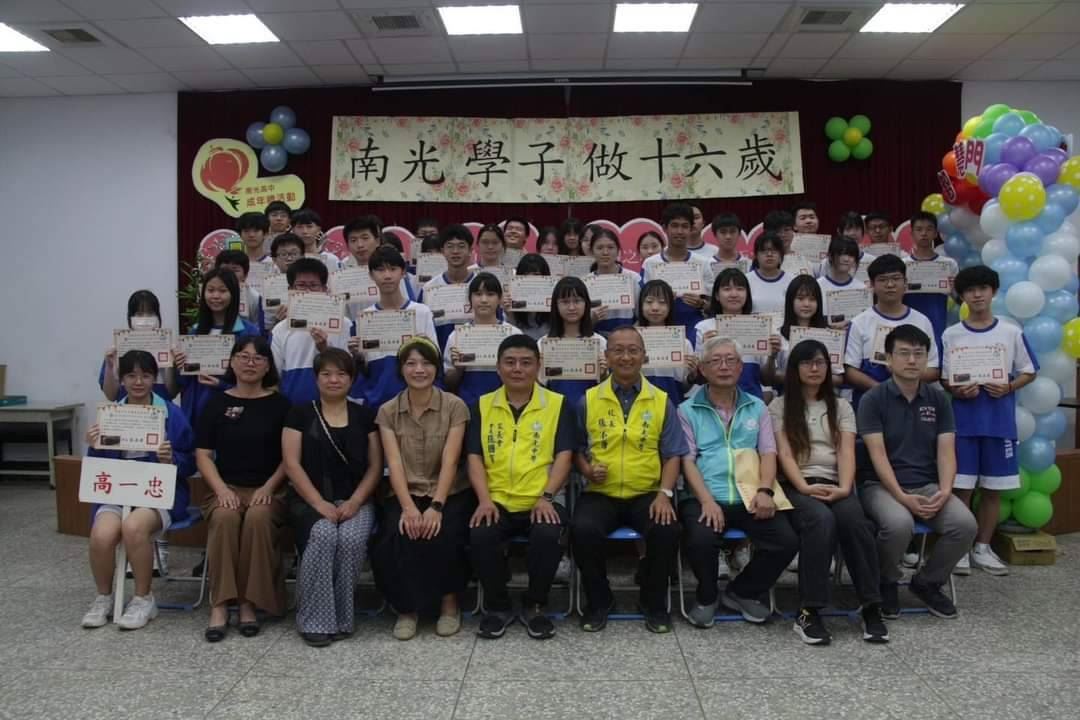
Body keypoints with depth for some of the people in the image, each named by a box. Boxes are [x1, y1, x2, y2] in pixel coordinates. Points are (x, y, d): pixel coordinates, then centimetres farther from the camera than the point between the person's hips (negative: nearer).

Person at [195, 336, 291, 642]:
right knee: (225, 518, -32)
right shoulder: (216, 403, 9)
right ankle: (219, 604, -24)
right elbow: (203, 455, 6)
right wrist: (221, 489, -10)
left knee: (258, 518, -33)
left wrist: (268, 487, -11)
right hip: (227, 488, 1)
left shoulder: (280, 404, 6)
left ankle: (250, 602, -21)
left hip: (269, 489, -1)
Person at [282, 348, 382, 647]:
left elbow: (375, 466, 6)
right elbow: (291, 463, -2)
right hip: (310, 500, -1)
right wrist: (319, 503, -13)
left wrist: (354, 502, -10)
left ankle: (341, 619, -13)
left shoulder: (365, 416, 10)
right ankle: (315, 621, -18)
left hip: (355, 501, 1)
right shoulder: (300, 413, 7)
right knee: (323, 536, -32)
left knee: (352, 539, -30)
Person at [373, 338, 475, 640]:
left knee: (443, 536, -31)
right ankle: (407, 608, -2)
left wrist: (436, 507, -24)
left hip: (450, 494, -1)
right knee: (397, 538, -28)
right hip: (406, 494, 2)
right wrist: (408, 507, -22)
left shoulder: (455, 406, -3)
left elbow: (449, 462, -11)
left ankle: (450, 603, -3)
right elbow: (394, 463, -7)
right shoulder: (388, 411, 4)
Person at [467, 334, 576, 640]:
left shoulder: (557, 404, 6)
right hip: (497, 503, 2)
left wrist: (546, 497, -14)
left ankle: (534, 605, -4)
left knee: (548, 535, -32)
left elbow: (563, 455, -1)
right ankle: (497, 605, -1)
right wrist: (484, 499, -9)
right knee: (480, 536, -28)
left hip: (540, 502, -1)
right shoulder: (482, 406, 11)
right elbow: (475, 457, 6)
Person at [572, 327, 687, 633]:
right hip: (600, 493, 0)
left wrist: (665, 493, -10)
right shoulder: (588, 401, 5)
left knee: (667, 531, -29)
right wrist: (587, 469, -9)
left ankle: (654, 603, 1)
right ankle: (599, 601, -1)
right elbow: (575, 448, 12)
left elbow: (672, 455, 4)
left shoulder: (662, 401, 5)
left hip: (647, 494, 0)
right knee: (583, 530, -30)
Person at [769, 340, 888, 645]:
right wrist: (804, 487, -19)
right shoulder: (779, 407, 10)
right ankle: (809, 613, -31)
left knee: (853, 519, -33)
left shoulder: (841, 407, 18)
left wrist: (844, 487, -16)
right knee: (822, 520, -36)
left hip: (834, 485, 2)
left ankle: (871, 607, -24)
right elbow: (784, 453, -2)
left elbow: (846, 452, 3)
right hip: (797, 486, -2)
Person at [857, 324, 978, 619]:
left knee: (965, 524, -23)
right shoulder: (873, 399, -5)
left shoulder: (939, 399, 8)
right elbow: (877, 454, -12)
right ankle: (886, 583, -2)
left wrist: (945, 491, -16)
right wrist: (902, 497, -22)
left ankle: (927, 582, 5)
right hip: (881, 484, -4)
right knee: (899, 524, -35)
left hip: (927, 485, 4)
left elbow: (946, 451, 2)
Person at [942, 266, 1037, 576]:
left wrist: (1008, 387, -10)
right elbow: (941, 378, 4)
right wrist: (957, 390, -16)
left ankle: (983, 547, 21)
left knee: (993, 488, 8)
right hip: (963, 420, -1)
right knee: (961, 486, 0)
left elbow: (1029, 371, 8)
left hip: (1000, 421, 1)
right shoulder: (950, 335, 0)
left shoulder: (1012, 333, 2)